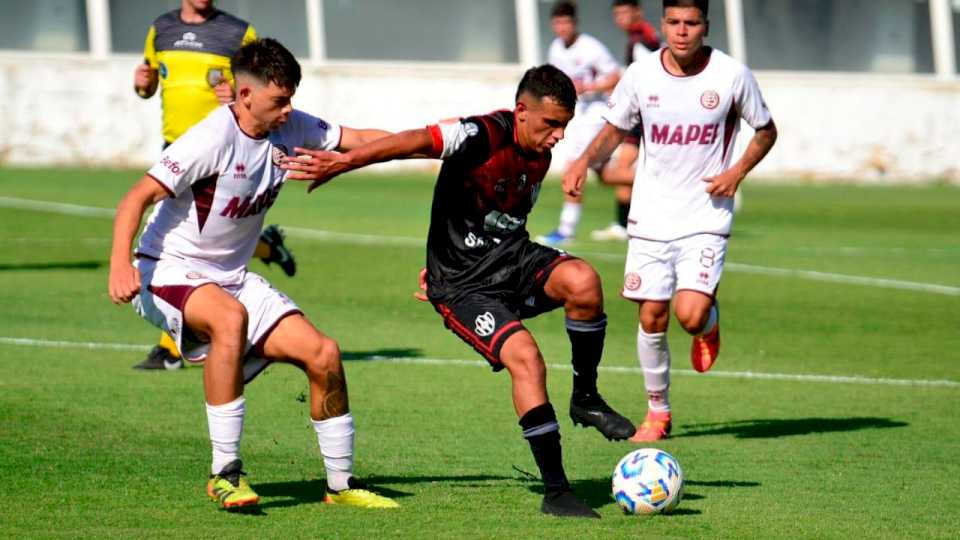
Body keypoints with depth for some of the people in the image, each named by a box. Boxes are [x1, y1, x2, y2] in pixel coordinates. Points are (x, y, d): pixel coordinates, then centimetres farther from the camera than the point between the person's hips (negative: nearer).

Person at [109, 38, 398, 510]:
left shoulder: (290, 128, -1)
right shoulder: (212, 139, -23)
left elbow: (360, 139, 8)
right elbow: (137, 198, -25)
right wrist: (120, 263, -39)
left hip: (233, 277, 7)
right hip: (169, 272, -7)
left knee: (322, 353, -6)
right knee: (230, 317, -39)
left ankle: (340, 482, 11)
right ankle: (224, 472, -32)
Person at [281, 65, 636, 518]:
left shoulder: (539, 157, 6)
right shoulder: (483, 136, -19)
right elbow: (416, 142, -30)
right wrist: (341, 163, -40)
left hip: (512, 259, 6)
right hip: (462, 285, -6)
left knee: (583, 281, -24)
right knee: (525, 357, -25)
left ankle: (585, 400, -3)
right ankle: (555, 491, -16)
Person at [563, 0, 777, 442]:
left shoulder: (732, 75, -8)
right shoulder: (641, 75, -3)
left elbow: (765, 131, 7)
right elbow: (615, 129, 12)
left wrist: (738, 171, -9)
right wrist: (584, 162, -7)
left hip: (706, 218, -2)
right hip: (651, 217, 2)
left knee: (690, 316, -18)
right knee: (651, 318, 2)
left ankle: (710, 322, 20)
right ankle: (658, 411, 21)